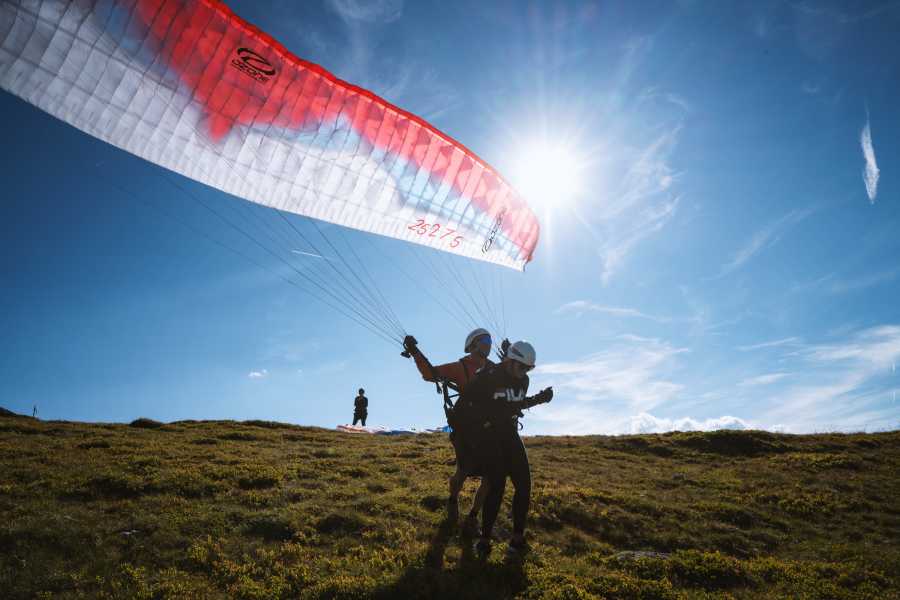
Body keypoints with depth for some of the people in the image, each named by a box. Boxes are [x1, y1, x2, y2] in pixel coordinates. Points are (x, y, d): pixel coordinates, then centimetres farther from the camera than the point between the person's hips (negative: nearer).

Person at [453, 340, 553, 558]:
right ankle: (484, 540, -1)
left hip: (509, 435, 7)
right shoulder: (487, 377, -17)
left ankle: (518, 537, 12)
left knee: (524, 485, -3)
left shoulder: (523, 380, 4)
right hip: (486, 436, -6)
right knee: (497, 485, -16)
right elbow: (463, 406, -15)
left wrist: (538, 400, 8)